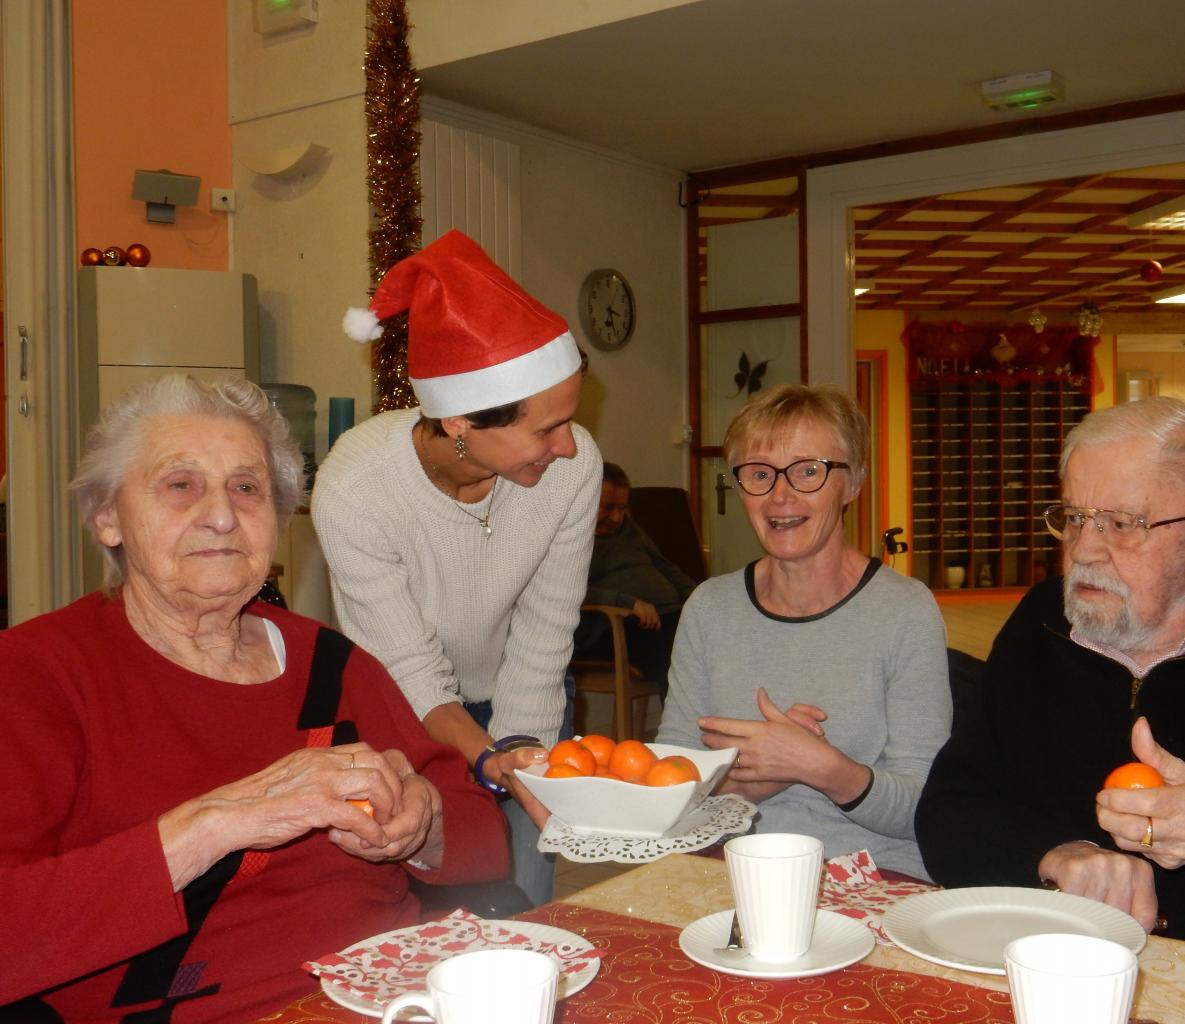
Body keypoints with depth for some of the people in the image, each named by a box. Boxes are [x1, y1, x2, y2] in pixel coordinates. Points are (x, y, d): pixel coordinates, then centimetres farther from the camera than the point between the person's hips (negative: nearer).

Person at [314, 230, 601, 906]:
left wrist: (521, 749, -22)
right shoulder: (354, 487, -30)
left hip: (519, 709, 2)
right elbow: (413, 674, -24)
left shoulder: (574, 464, -25)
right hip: (406, 717, -1)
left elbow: (542, 640, -14)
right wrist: (493, 761, -38)